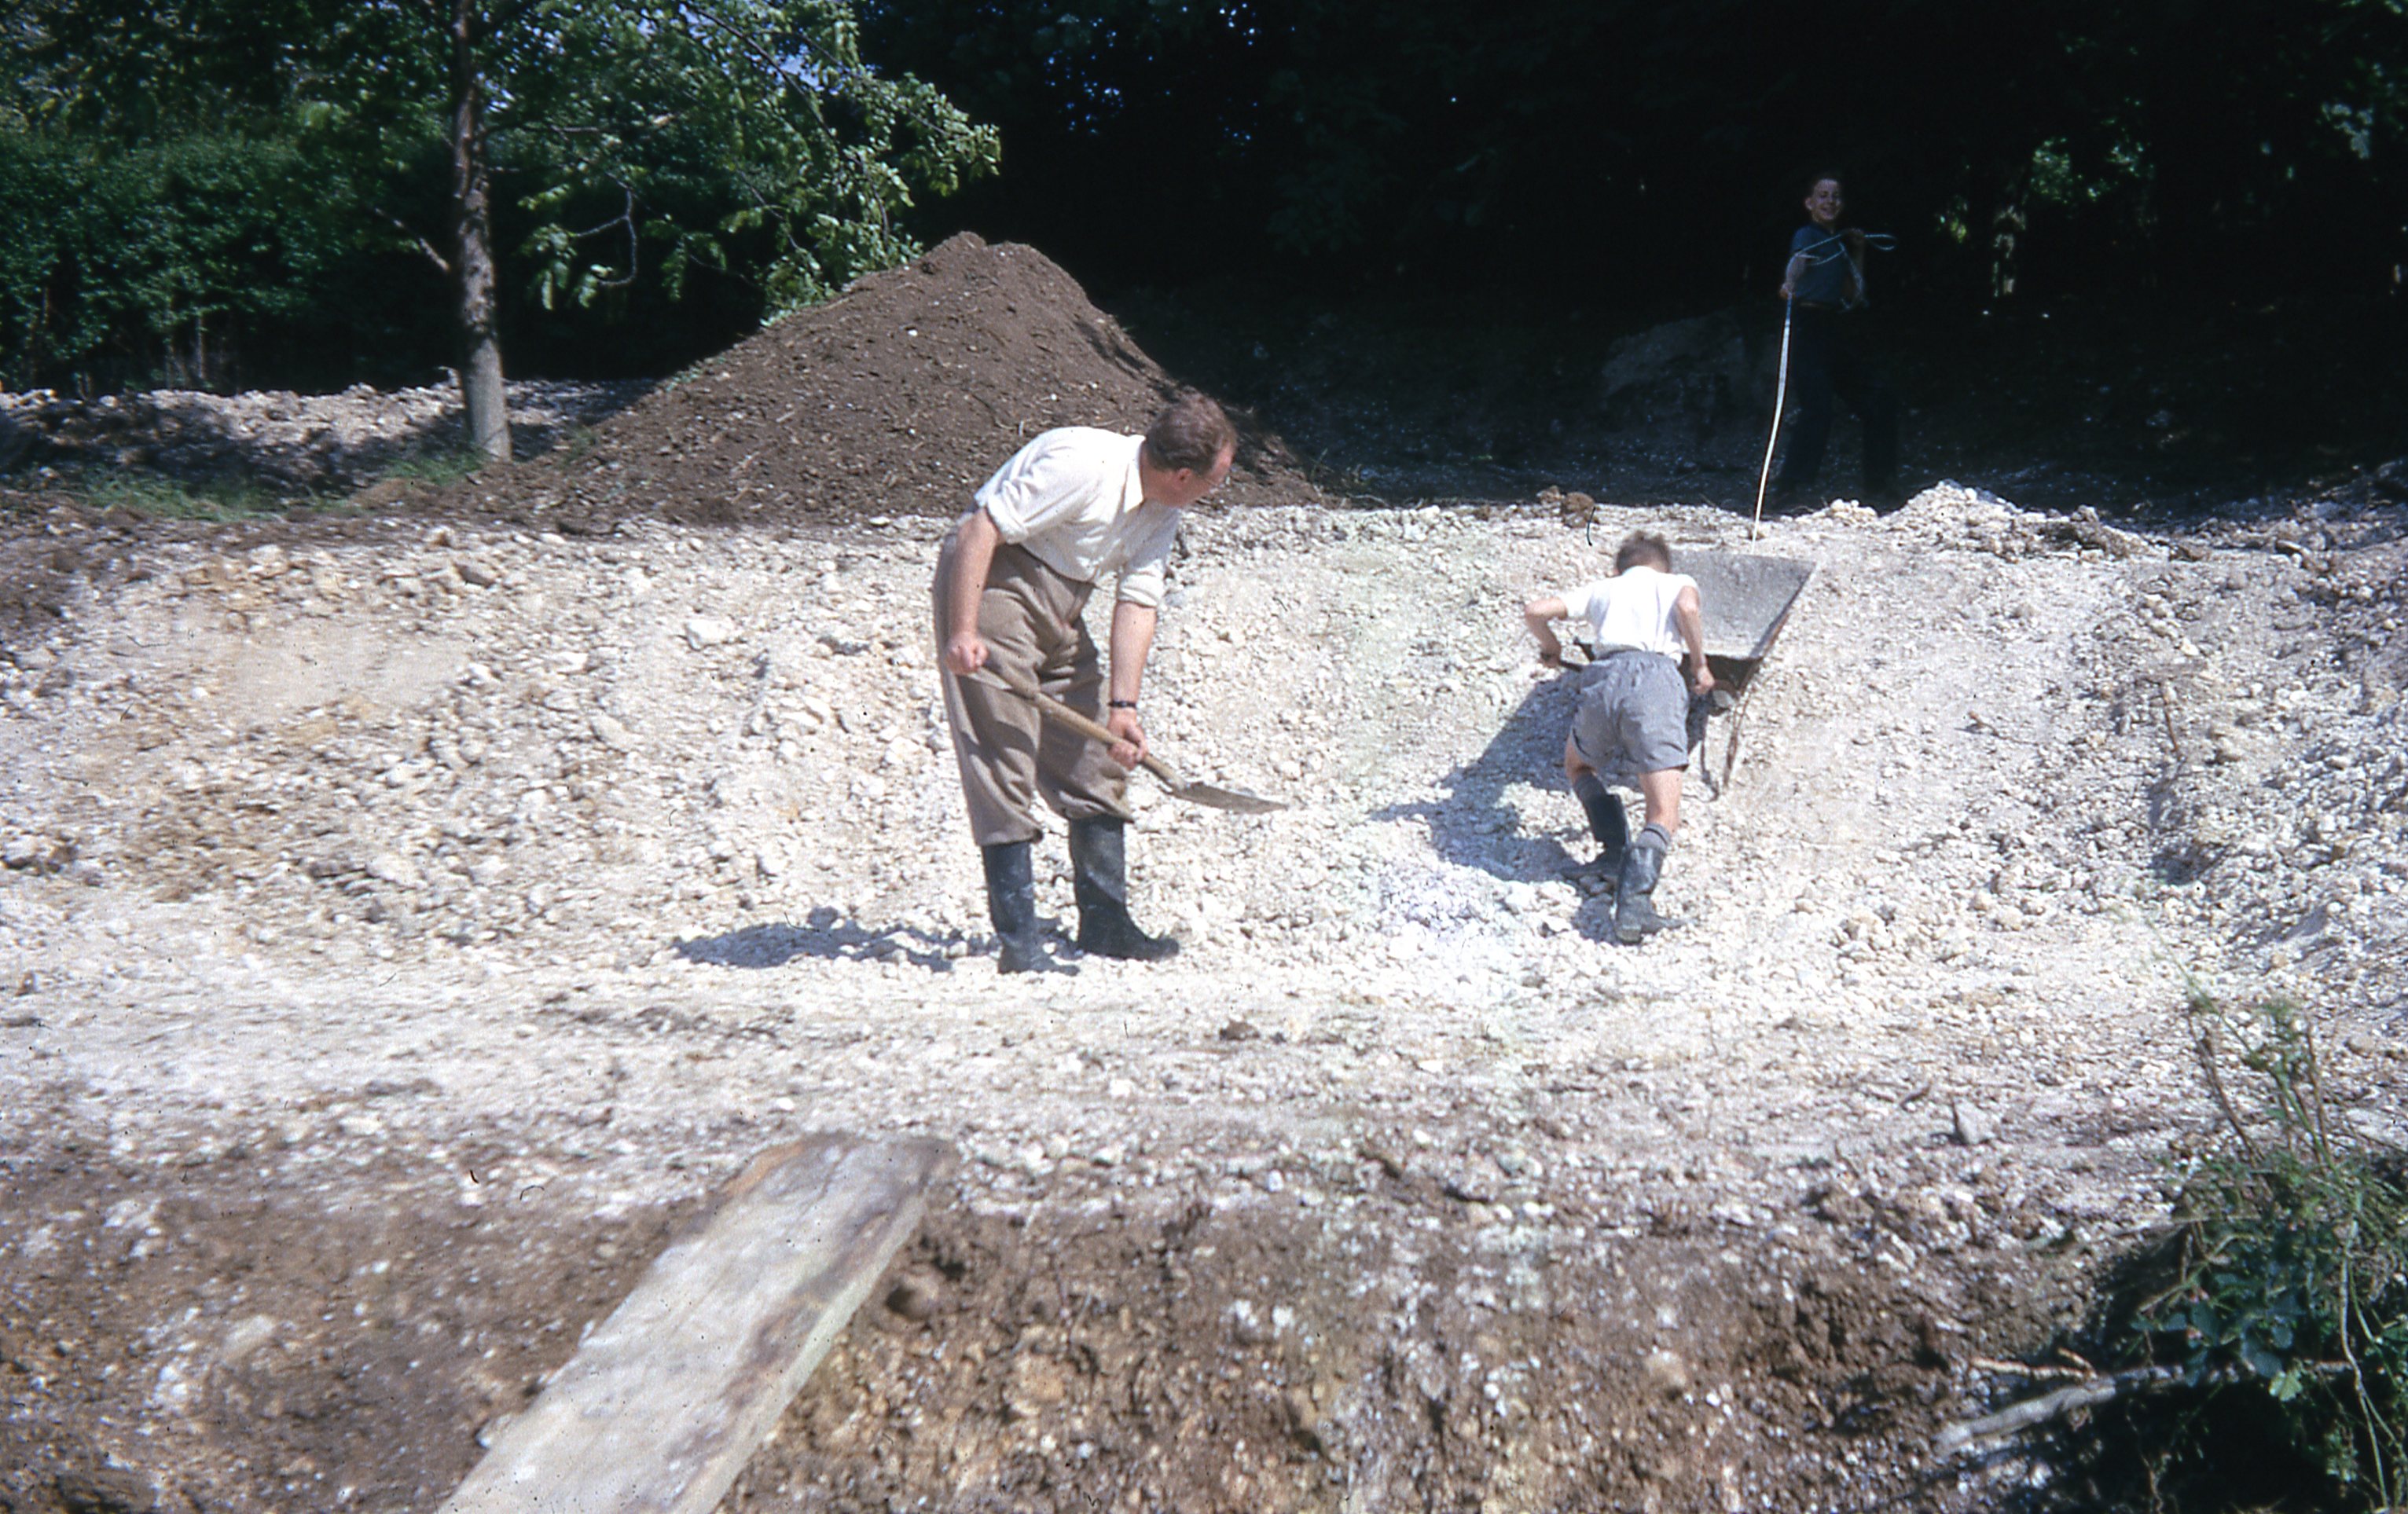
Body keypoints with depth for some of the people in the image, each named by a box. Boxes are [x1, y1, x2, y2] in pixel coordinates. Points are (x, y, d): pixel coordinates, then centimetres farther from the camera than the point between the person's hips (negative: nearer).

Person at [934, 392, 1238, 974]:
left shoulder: (1161, 514, 3)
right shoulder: (1082, 465, -25)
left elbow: (1138, 602, 0)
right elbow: (979, 531, -25)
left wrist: (1122, 705, -10)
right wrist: (960, 632, -28)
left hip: (1061, 608, 9)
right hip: (992, 580, -9)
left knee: (1097, 758, 7)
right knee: (1005, 759, -11)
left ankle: (1105, 923, 15)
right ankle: (1018, 941, -8)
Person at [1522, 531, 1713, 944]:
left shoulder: (1603, 589, 33)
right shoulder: (1678, 582, 28)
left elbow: (1534, 611, 23)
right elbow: (1688, 608, 3)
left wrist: (1552, 648, 42)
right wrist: (1700, 665, 15)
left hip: (1605, 677, 2)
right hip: (1657, 678, -2)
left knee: (1578, 766, 33)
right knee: (1664, 818, -5)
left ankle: (1616, 851, 14)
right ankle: (1634, 900, -32)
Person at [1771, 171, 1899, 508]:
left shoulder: (1840, 241, 19)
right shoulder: (1808, 236, -4)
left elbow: (1854, 294, 22)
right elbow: (1797, 263, -27)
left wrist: (1859, 251, 16)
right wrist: (1788, 285, -49)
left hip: (1837, 330, 8)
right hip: (1810, 331, -8)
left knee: (1881, 402, 8)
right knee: (1817, 411, -20)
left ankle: (1879, 484, 19)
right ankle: (1789, 487, -14)